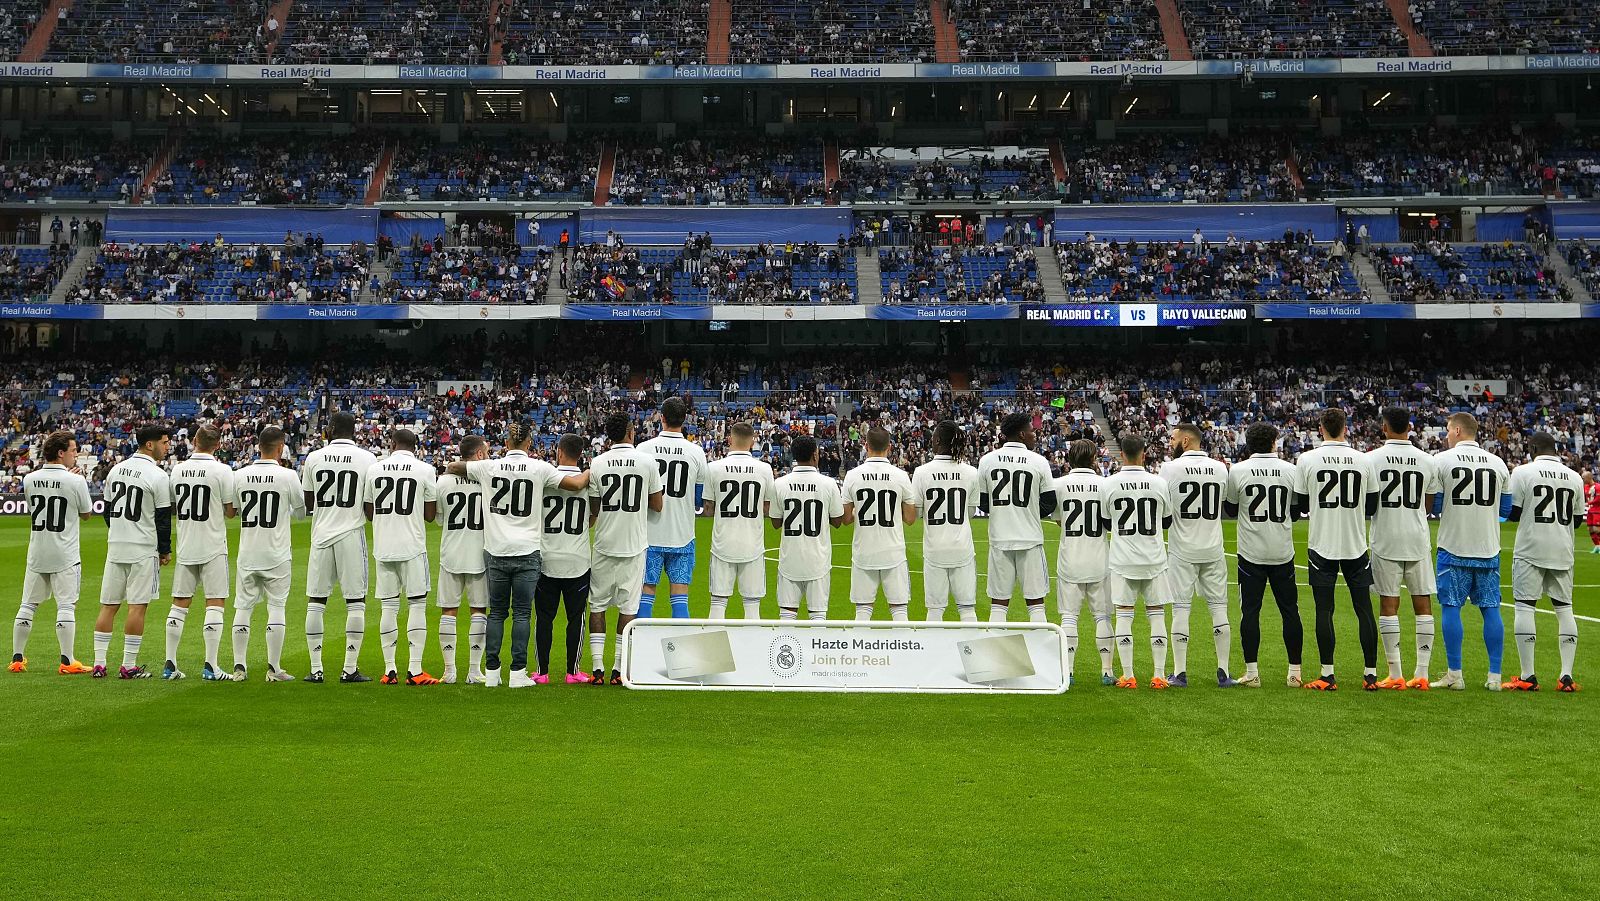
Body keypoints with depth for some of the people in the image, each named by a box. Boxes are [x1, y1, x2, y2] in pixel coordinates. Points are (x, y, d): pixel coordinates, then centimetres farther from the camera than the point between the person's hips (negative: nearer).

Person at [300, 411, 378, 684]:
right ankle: (350, 669, 1)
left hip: (321, 535, 2)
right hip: (352, 534, -2)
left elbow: (307, 504, 11)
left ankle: (316, 669, 8)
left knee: (315, 602, 8)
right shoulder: (367, 459, -2)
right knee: (355, 602, 3)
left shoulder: (314, 458, 3)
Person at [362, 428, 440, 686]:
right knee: (417, 606, 2)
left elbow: (368, 513, 11)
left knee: (388, 607, 8)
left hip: (383, 548, 3)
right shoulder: (425, 470, -3)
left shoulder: (374, 469, 5)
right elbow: (430, 515, 0)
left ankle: (390, 670, 9)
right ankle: (415, 670, -2)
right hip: (413, 546, -3)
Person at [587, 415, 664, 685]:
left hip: (604, 544, 1)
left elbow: (594, 510, 1)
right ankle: (618, 668, 6)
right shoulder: (647, 461, -5)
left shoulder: (598, 464, -4)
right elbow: (657, 505, 0)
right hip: (634, 545, 0)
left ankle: (597, 665, 5)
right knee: (628, 606, 6)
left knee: (598, 604, 10)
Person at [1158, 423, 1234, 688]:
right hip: (1213, 549, 3)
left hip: (1182, 550, -3)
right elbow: (1225, 505, 15)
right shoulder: (1220, 468, 3)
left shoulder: (1170, 468, -10)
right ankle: (1223, 672, 9)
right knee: (1219, 608, 8)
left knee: (1180, 609, 2)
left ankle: (1180, 674, 4)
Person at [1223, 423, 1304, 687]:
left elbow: (1230, 510, 5)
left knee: (1250, 611, 3)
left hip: (1251, 553, -1)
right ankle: (1295, 671, 12)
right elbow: (1297, 512, 6)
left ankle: (1251, 673, 2)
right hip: (1282, 552, 1)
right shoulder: (1290, 470, -2)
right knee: (1290, 611, 9)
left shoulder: (1238, 471, -6)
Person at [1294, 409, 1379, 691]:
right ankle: (1371, 674, 9)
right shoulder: (1363, 460, -1)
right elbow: (1372, 505, 7)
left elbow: (1301, 504, 0)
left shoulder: (1307, 460, -7)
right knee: (1364, 609, 7)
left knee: (1324, 610, 1)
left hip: (1321, 545, -2)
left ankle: (1328, 676, 1)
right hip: (1356, 544, 2)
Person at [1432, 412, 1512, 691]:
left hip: (1454, 548, -3)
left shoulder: (1441, 461, -6)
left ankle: (1454, 675, 2)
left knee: (1451, 608, 2)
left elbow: (1432, 506, -6)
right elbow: (1506, 509, 10)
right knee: (1491, 609, 8)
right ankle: (1494, 676, 9)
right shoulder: (1498, 464, 4)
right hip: (1488, 549, 3)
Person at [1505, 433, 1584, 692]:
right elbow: (1577, 519, 13)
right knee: (1564, 608, 9)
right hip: (1562, 551, 4)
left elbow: (1512, 513, -6)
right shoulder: (1574, 477, 7)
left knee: (1524, 607, -2)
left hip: (1531, 549, -4)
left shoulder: (1523, 471, -6)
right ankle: (1566, 676, 6)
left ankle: (1527, 676, -4)